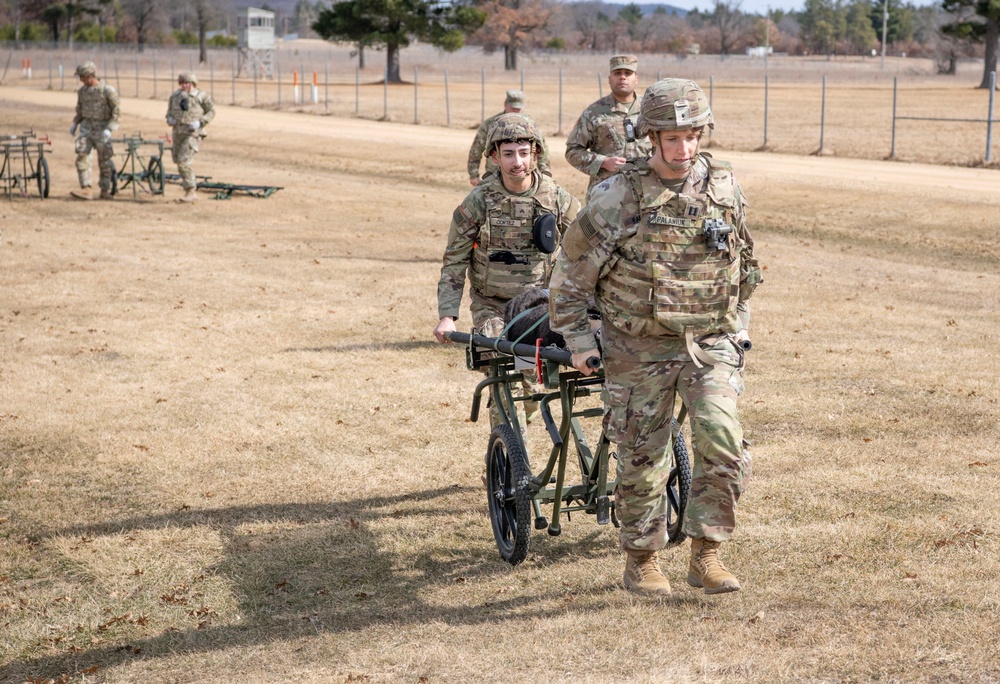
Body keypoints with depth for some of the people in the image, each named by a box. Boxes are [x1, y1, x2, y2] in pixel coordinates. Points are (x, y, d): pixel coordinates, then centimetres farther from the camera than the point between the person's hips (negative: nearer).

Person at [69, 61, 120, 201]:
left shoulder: (108, 90, -10)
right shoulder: (82, 90, 7)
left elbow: (116, 111, -10)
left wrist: (109, 129, -19)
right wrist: (75, 123, 9)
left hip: (102, 129, -4)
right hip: (86, 126, 4)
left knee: (104, 161, 2)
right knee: (81, 156, -12)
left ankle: (105, 191, 16)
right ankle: (86, 190, -15)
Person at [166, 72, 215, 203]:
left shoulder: (201, 96, -7)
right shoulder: (175, 95, 8)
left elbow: (211, 112, 1)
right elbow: (170, 111, 20)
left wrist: (200, 123, -13)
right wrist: (170, 119, -3)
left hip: (193, 133, -7)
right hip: (178, 132, 7)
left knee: (184, 161, -17)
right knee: (178, 161, 12)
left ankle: (190, 192, -12)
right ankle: (190, 190, 25)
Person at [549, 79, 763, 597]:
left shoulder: (724, 187, 0)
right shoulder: (618, 198, -12)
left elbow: (743, 262, 16)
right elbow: (572, 270, -3)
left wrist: (739, 325, 16)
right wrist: (577, 340, -2)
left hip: (710, 341, 2)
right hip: (639, 346, -2)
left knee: (721, 438, -16)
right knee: (642, 458, 5)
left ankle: (705, 554, -3)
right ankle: (640, 561, 24)